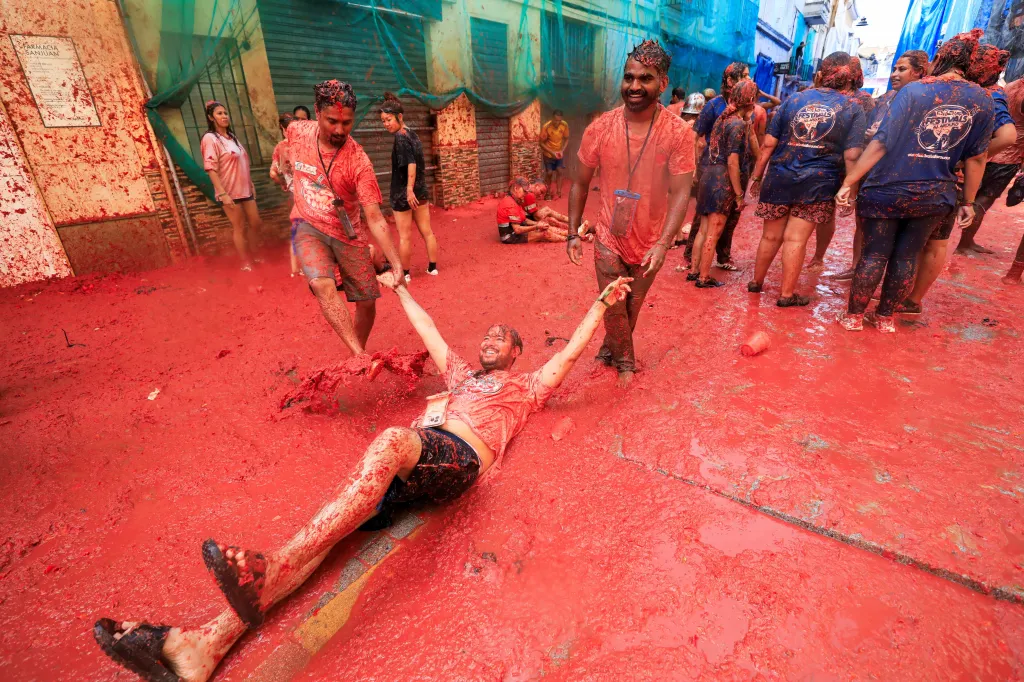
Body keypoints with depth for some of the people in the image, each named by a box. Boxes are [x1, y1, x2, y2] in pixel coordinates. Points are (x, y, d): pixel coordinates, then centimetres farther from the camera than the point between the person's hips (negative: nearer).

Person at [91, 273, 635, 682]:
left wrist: (602, 303, 26)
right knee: (329, 526, -17)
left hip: (457, 461, -6)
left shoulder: (526, 387, 26)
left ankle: (272, 568, -45)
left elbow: (571, 351, 23)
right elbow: (428, 331, 46)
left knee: (391, 440, -39)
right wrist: (400, 289, 55)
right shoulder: (463, 374, 38)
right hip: (412, 461, 6)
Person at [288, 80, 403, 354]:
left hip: (348, 234, -1)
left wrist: (396, 264, -34)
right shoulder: (297, 131, -11)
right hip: (309, 228, 1)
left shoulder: (358, 160, -21)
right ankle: (360, 356, -30)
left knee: (367, 302, 1)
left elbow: (375, 219, -26)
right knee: (323, 285, -28)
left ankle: (358, 356, 27)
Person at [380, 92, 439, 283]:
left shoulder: (400, 136, -13)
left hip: (403, 192, -8)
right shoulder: (412, 134, 11)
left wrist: (409, 189, -28)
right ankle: (432, 267, 20)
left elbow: (411, 163, -24)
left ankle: (404, 273, 11)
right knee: (427, 232, 12)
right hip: (420, 190, 8)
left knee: (404, 236, 1)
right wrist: (417, 189, 21)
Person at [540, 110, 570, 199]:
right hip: (548, 153, -3)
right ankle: (548, 193, 12)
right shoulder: (546, 127, -25)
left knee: (559, 171, -1)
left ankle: (558, 192, 8)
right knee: (549, 173, -2)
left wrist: (562, 150, -17)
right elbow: (541, 143, -18)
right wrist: (552, 152, -26)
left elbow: (566, 139, -1)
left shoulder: (565, 125, -15)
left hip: (559, 152, 3)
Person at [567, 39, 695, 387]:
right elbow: (580, 184, 2)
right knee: (613, 308, 5)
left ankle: (609, 352, 42)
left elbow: (680, 193, -16)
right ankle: (625, 361, 32)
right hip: (609, 239, 0)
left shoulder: (678, 133, -13)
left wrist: (662, 244, -28)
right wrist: (573, 233, -1)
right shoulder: (599, 128, -8)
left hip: (650, 243, 0)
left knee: (632, 308, 15)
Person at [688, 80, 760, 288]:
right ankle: (704, 277, 6)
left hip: (710, 175, 8)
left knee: (704, 229, 14)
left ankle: (694, 270, 21)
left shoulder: (723, 118, 12)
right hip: (723, 181, -8)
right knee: (713, 233, -1)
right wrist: (739, 195, -15)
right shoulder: (738, 124, -13)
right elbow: (733, 163, -17)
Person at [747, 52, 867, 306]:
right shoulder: (853, 109, 3)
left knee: (771, 235, 12)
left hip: (779, 178, 2)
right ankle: (787, 294, 8)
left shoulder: (794, 100, 8)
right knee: (796, 239, 1)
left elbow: (768, 144, 4)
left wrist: (757, 176, 10)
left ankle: (756, 282, 26)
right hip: (818, 183, -2)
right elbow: (851, 155, -6)